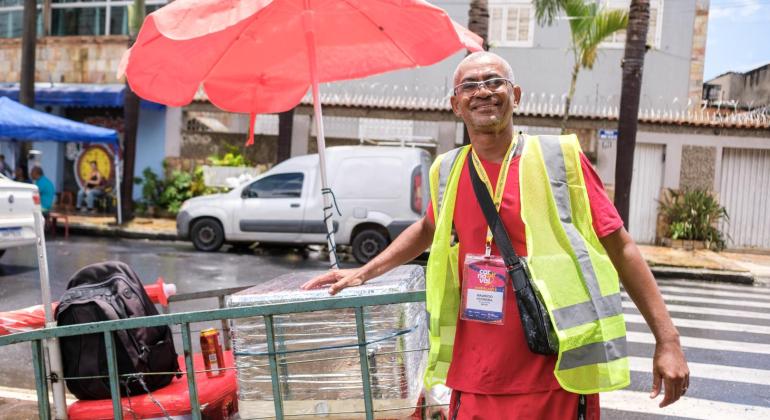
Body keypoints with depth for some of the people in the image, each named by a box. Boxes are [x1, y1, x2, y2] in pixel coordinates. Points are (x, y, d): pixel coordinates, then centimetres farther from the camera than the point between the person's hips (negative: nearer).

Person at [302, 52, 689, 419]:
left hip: (559, 376, -2)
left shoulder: (560, 158, -5)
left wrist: (667, 338, -5)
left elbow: (620, 246, -2)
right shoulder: (447, 172, 4)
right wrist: (364, 272, 19)